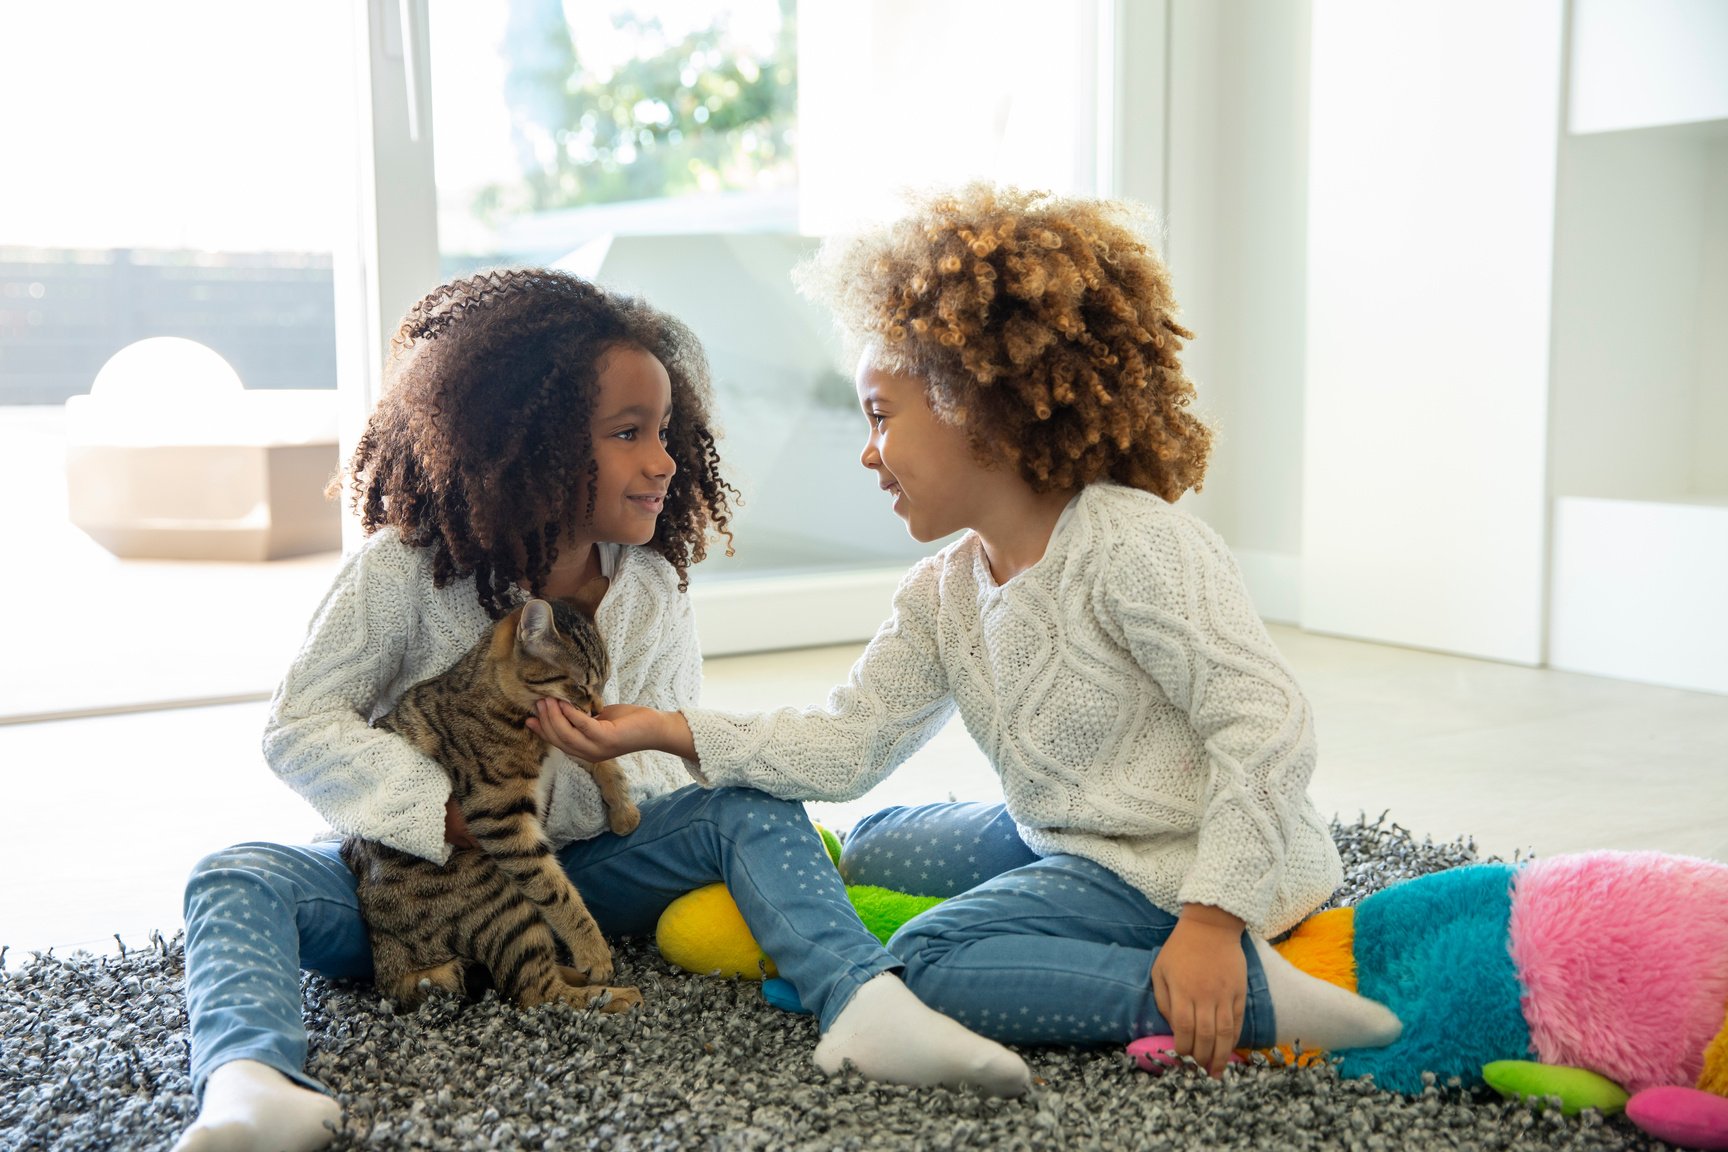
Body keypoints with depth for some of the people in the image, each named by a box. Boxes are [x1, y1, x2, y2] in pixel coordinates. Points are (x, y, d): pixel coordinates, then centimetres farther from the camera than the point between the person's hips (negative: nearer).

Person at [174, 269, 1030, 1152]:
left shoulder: (650, 590, -2)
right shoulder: (406, 569, -12)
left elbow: (667, 764, -2)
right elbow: (302, 726, -12)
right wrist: (449, 815, -24)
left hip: (577, 867, 2)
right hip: (415, 880, -1)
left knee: (751, 806, -20)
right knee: (240, 881, -28)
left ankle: (863, 1002, -40)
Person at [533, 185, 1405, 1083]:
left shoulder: (1133, 546, -22)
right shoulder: (942, 596, 5)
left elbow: (1267, 726, -26)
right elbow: (847, 743, 3)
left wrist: (1211, 917, -31)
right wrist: (667, 730, -5)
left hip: (1174, 864, -10)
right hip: (1067, 840, 10)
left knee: (924, 964, -21)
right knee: (874, 850, 24)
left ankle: (1250, 995, -22)